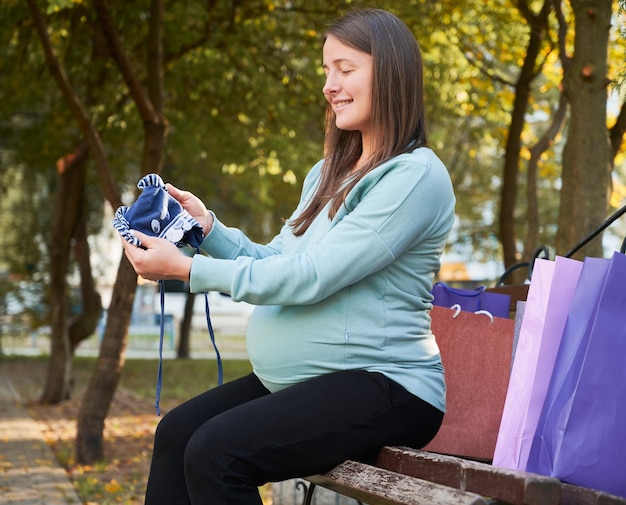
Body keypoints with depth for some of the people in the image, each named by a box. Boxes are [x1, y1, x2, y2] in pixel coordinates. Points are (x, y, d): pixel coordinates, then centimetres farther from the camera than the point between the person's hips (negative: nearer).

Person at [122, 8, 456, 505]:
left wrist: (188, 269, -17)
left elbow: (309, 277, -20)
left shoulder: (415, 177, -14)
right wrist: (207, 226, 0)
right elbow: (272, 263, 15)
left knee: (216, 452, -23)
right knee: (176, 433, 2)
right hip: (299, 380, 9)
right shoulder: (329, 174, 16)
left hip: (384, 388, -9)